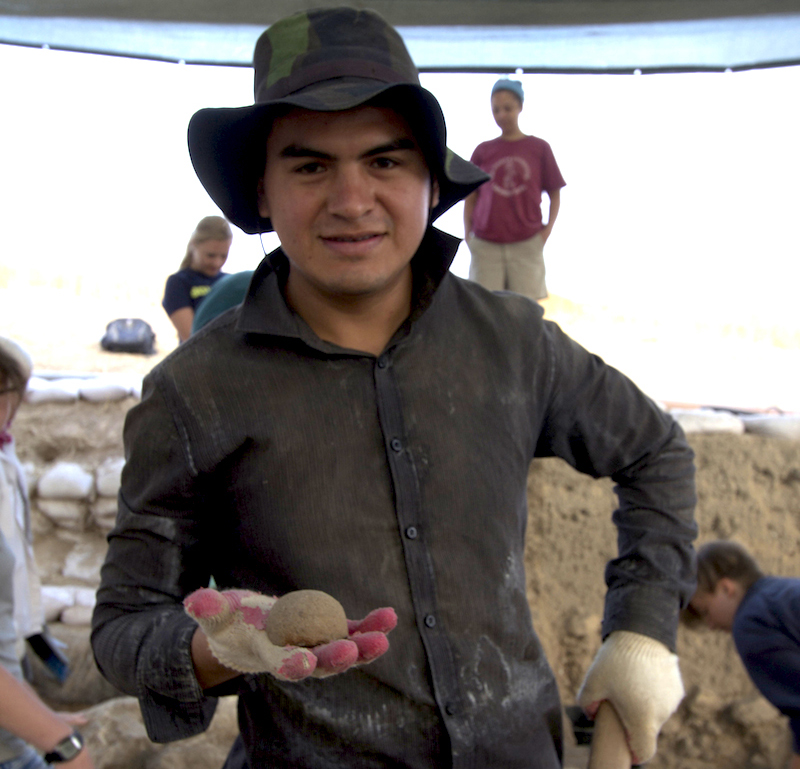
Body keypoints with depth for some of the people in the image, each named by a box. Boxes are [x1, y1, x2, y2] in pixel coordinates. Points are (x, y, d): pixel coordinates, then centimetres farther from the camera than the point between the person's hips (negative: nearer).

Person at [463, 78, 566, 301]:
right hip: (485, 246, 1)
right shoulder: (483, 151, 9)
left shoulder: (539, 148, 6)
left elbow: (555, 194, 10)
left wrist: (547, 230, -3)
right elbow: (470, 197, 12)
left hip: (527, 245, -1)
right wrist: (468, 234, 1)